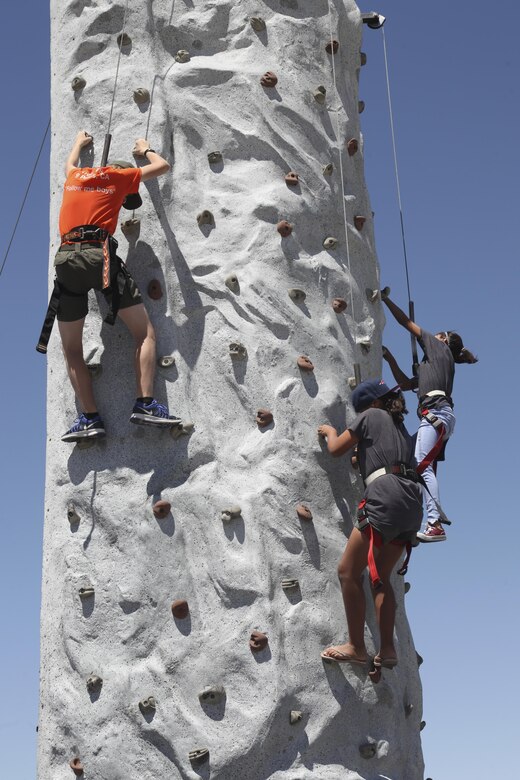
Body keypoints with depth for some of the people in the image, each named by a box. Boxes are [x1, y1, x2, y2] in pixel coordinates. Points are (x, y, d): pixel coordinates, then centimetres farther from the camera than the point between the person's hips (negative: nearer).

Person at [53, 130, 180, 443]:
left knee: (72, 348, 8)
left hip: (65, 258, 4)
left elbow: (70, 164, 52)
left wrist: (80, 142, 71)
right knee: (145, 332, 0)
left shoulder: (75, 177, 26)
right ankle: (145, 403, -15)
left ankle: (90, 417, -1)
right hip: (99, 254, -4)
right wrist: (145, 150, 44)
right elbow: (162, 166, 25)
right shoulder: (117, 176, 15)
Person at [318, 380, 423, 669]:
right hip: (413, 502, 8)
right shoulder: (402, 430, 31)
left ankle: (356, 647, -4)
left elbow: (336, 448, 13)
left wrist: (331, 432, 34)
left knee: (349, 571, -2)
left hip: (387, 495, -8)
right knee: (381, 577, 15)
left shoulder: (371, 417, 11)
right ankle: (387, 649, 7)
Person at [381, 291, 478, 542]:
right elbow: (405, 383, 34)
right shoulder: (432, 363, 34)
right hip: (440, 417, 10)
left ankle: (435, 525, -33)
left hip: (436, 412, -10)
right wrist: (390, 359, 33)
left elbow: (406, 322, 13)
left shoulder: (439, 347, 14)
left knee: (422, 465, -22)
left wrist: (385, 299, 21)